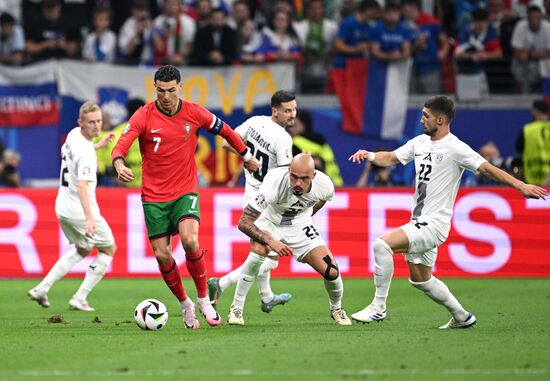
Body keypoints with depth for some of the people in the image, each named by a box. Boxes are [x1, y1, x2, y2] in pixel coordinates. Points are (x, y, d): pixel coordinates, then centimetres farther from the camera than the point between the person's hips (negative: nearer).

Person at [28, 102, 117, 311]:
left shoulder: (73, 134, 2)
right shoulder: (86, 152, -25)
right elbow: (82, 185, -36)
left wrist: (98, 144, 28)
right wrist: (89, 218, -47)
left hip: (63, 207, 9)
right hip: (80, 210, -9)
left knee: (83, 249, 27)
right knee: (108, 249, 9)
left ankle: (42, 288, 18)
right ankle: (80, 298, 5)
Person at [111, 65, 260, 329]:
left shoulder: (194, 113, -2)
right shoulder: (144, 116, -8)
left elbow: (224, 130, 16)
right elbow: (121, 145, -18)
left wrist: (247, 156, 26)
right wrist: (119, 164, -40)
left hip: (185, 191, 0)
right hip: (154, 196, 0)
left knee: (190, 241, -24)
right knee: (162, 255, -2)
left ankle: (204, 299, -5)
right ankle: (184, 304, 21)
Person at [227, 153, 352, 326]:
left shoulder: (325, 186, -25)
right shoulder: (274, 183, -38)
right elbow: (244, 222, -36)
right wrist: (271, 241, -46)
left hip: (300, 227, 3)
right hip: (269, 222, -3)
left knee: (331, 272, -10)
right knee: (259, 249, -36)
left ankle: (336, 309, 25)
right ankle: (236, 309, -21)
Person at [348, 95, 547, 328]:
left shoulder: (455, 148, -14)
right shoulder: (420, 142, 9)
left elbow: (487, 168, -18)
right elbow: (391, 158, 19)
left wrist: (520, 186, -28)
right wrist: (370, 156, -2)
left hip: (434, 223, -9)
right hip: (419, 222, 9)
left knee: (381, 245, -24)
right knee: (420, 280, 17)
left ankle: (378, 307, -15)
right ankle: (462, 317, 33)